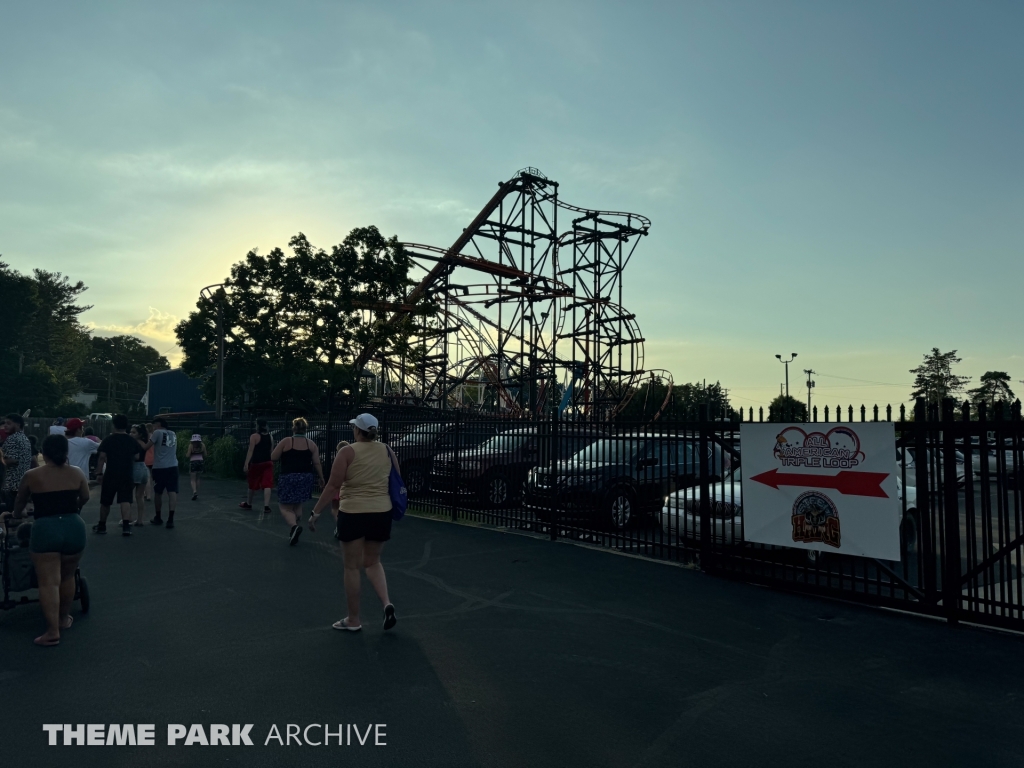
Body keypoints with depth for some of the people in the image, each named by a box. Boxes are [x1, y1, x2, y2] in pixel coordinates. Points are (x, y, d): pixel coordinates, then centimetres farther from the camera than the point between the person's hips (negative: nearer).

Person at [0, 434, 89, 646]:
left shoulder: (32, 476, 0)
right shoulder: (76, 474, 5)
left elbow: (20, 502, 18)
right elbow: (85, 498, 19)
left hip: (46, 529, -3)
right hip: (74, 527, 3)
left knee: (48, 582, -1)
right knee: (67, 577, 20)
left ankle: (52, 632, -2)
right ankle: (64, 618, 33)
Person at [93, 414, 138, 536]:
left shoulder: (108, 439, -5)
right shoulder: (132, 440, 3)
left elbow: (102, 457, -8)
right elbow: (136, 457, 9)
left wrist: (99, 473, -2)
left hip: (110, 475, -1)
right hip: (126, 475, 1)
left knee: (105, 502, 14)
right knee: (126, 501, -5)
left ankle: (102, 525, 26)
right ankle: (126, 526, -18)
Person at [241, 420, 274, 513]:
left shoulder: (254, 436, -8)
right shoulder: (270, 437, 9)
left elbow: (250, 451, -14)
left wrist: (246, 464, -15)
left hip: (257, 463, -3)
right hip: (268, 462, 4)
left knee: (252, 484, 14)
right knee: (267, 485, -4)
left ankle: (248, 504, 32)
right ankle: (266, 506, -12)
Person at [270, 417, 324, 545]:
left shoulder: (286, 441, -6)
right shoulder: (311, 444, 1)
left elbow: (273, 457, -2)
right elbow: (317, 463, 0)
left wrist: (278, 448, 17)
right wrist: (321, 478, 11)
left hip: (288, 478, -4)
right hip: (305, 478, 4)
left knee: (285, 507, 4)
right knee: (297, 505, 20)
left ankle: (295, 526, -23)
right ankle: (294, 534, 21)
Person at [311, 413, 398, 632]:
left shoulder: (347, 452, -8)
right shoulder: (387, 451, 4)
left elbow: (333, 485, -11)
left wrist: (316, 512, -4)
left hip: (353, 513, -4)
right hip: (381, 513, 4)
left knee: (352, 567, 9)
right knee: (373, 562, 21)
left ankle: (353, 620, 19)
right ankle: (387, 604, 1)